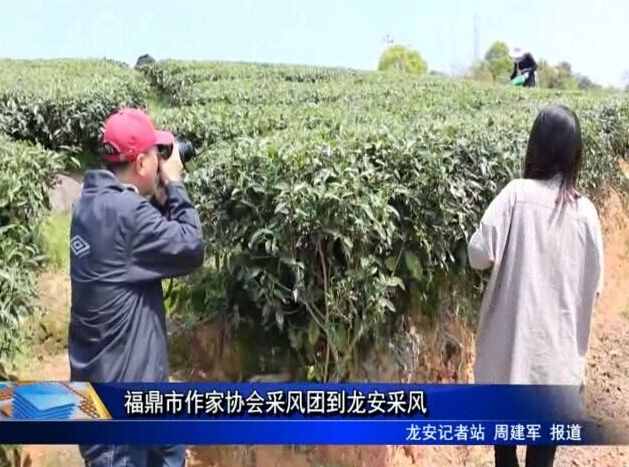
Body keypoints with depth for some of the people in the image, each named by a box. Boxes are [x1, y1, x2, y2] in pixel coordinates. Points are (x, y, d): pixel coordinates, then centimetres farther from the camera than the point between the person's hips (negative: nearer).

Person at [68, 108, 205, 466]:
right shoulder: (125, 211, -26)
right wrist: (175, 186, -9)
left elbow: (154, 240, 13)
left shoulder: (93, 203, 5)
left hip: (106, 370, 10)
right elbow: (191, 250, -18)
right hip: (119, 379, -10)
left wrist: (162, 198, 2)